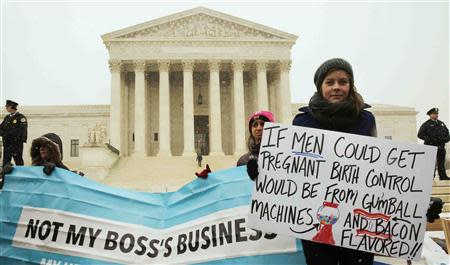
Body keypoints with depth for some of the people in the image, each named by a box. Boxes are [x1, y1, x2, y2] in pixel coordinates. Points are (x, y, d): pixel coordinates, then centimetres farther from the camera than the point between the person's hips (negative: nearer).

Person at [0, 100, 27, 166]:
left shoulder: (21, 117, -6)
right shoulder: (7, 117, 15)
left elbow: (21, 131, -13)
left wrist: (7, 133, -10)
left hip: (17, 144, -7)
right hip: (6, 144, 7)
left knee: (19, 163, -1)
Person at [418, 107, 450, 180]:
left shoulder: (441, 124, 19)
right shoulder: (426, 124, 0)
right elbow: (420, 134, -6)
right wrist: (429, 139, -15)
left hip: (441, 146, 5)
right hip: (431, 146, -5)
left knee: (441, 162, 6)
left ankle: (443, 176, 10)